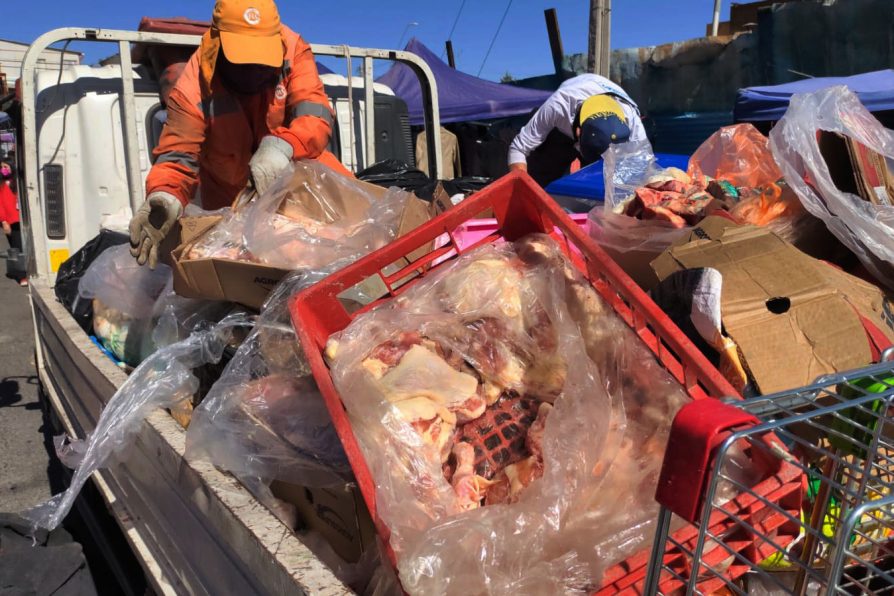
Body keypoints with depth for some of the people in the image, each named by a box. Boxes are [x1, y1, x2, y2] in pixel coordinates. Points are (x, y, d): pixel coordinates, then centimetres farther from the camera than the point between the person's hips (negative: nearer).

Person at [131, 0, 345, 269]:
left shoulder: (292, 49, -25)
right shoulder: (194, 87, -29)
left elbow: (314, 112, -34)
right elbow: (178, 156, -32)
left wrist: (283, 145, -56)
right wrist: (164, 197, -56)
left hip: (295, 164, 1)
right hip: (231, 191, -1)